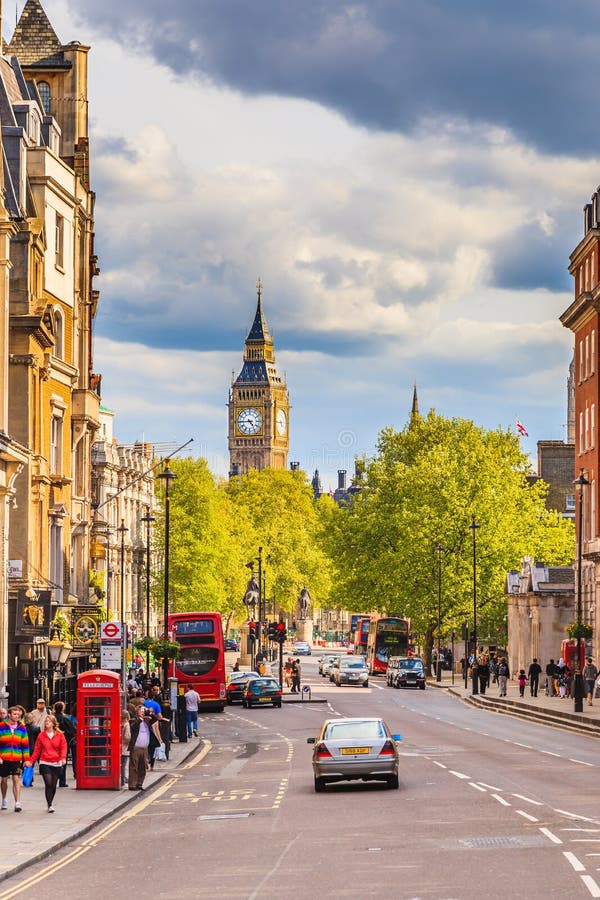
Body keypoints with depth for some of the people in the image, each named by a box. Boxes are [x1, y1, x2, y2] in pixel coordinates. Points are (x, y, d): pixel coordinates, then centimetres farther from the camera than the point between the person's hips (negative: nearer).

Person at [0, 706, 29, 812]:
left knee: (16, 779, -9)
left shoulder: (22, 728, 3)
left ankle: (17, 803, -13)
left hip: (17, 758, 0)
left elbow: (25, 744, 8)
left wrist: (26, 759, 5)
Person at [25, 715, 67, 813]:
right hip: (45, 763, -1)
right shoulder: (41, 735, 4)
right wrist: (31, 761, 3)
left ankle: (50, 803, 25)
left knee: (53, 785, 7)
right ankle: (50, 805, -10)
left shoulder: (60, 735, 3)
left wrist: (63, 758, -19)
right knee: (48, 784, -13)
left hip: (56, 764, 1)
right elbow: (37, 750, 8)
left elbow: (64, 747, -2)